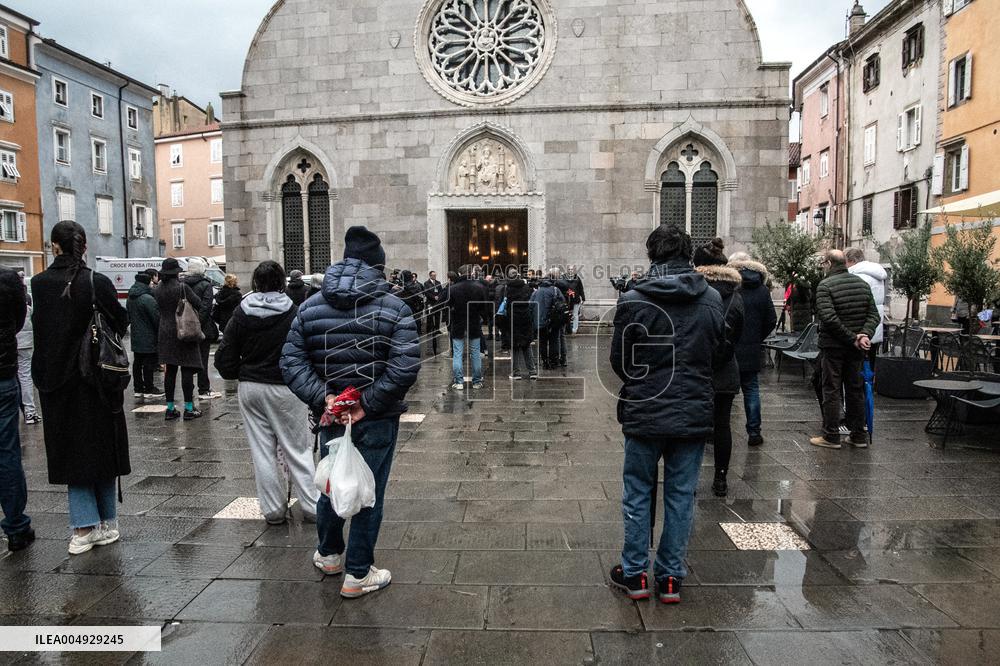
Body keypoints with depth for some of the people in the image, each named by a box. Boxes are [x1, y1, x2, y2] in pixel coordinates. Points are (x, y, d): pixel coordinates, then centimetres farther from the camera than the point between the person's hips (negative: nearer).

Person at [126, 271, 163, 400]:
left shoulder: (130, 298, 10)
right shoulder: (148, 299, -19)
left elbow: (129, 316, 19)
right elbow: (156, 318, -18)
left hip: (135, 336, 9)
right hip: (148, 338, -9)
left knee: (137, 363, 13)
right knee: (149, 363, -2)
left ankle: (138, 388, 19)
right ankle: (149, 390, 4)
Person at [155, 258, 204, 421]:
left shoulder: (157, 290, 4)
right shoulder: (182, 287, -14)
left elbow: (159, 309, 10)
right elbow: (198, 304, -10)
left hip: (165, 333, 6)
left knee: (170, 371, 10)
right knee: (187, 370, -1)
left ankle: (170, 408, 15)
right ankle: (189, 408, 2)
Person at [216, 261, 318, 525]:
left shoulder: (241, 313, 0)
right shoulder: (294, 313, -10)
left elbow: (226, 353, 2)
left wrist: (235, 374, 18)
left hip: (250, 387, 3)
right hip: (284, 388, -3)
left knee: (262, 451, 10)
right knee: (298, 449, 6)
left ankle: (273, 509, 18)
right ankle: (312, 506, 10)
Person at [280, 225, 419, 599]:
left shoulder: (311, 307, 2)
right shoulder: (393, 308, -11)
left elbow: (291, 362, -5)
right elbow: (405, 368, -22)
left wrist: (322, 398, -12)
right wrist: (367, 404, -17)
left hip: (331, 416, 5)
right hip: (377, 421, -4)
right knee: (369, 493, 8)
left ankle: (329, 554, 43)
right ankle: (358, 575, 20)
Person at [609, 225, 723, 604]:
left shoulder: (633, 300, -12)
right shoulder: (713, 299, -3)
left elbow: (618, 360, -3)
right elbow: (719, 352, 6)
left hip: (644, 413, -2)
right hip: (694, 414, 2)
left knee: (638, 494, 12)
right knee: (681, 496, 13)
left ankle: (634, 574, 22)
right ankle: (671, 578, 22)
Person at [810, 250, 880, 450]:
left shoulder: (825, 286, -13)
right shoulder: (862, 284, 8)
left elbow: (829, 318, -23)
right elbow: (874, 315, 3)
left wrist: (852, 338, -17)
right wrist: (865, 334, -10)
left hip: (833, 346, -6)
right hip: (856, 350, 6)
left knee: (831, 390, 1)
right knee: (855, 389, 14)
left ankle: (831, 436, 5)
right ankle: (859, 435, 20)